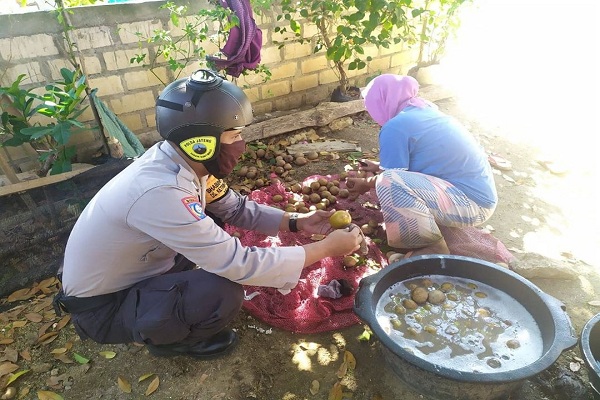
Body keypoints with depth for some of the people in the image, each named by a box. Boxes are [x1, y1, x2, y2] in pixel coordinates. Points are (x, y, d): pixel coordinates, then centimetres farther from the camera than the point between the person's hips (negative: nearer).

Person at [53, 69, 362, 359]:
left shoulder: (181, 162, -11)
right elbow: (239, 264, -35)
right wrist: (327, 248, -26)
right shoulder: (160, 192, -37)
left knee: (214, 223, 2)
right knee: (224, 293, -26)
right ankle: (163, 339, 5)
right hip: (101, 308, -7)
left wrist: (297, 222, -6)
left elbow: (236, 208, 3)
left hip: (135, 274, 8)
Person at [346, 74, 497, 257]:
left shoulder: (395, 127, -17)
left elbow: (391, 182, -9)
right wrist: (380, 167, 30)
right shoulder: (426, 110, 10)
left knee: (388, 183, -26)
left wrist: (367, 184, 10)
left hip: (471, 203, -10)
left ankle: (433, 250, -11)